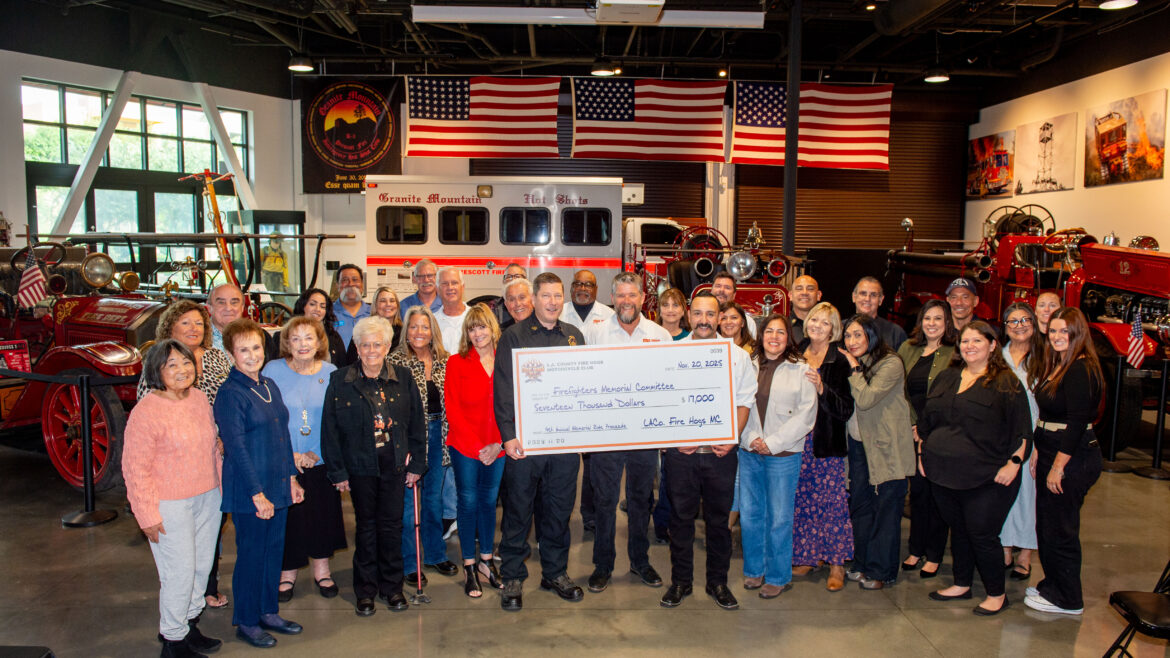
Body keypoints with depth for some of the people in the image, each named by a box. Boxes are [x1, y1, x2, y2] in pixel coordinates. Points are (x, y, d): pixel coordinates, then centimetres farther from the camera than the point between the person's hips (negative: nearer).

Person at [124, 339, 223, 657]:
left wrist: (218, 486, 17)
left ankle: (189, 624, 35)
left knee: (201, 565, 16)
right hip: (170, 505, -7)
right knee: (179, 572, -1)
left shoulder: (199, 398, 4)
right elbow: (136, 468, -14)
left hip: (208, 499, 7)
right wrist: (148, 514, -13)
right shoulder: (145, 411, -16)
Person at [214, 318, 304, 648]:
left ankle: (268, 612, 30)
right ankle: (246, 622, 21)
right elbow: (236, 448, -17)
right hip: (248, 493, -7)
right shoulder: (230, 394, -14)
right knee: (251, 555, 5)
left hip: (278, 487, 7)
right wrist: (258, 494, -19)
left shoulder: (269, 385, 9)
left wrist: (291, 478, 13)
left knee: (274, 550, 15)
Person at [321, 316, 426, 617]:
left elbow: (417, 423, 5)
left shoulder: (403, 378, 1)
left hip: (395, 465, 1)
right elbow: (330, 429, -1)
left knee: (392, 524, 7)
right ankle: (365, 590, 22)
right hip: (360, 465, -1)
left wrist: (417, 464, 3)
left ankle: (392, 587, 22)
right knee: (366, 526, 9)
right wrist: (337, 471, -3)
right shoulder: (340, 381, -3)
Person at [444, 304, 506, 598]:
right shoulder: (457, 362, -3)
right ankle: (469, 567, 15)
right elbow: (453, 410, -6)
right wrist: (477, 446, -11)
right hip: (464, 447, -2)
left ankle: (487, 560, 26)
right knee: (468, 502, 4)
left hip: (497, 448, 2)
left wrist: (498, 443, -9)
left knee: (489, 500, 12)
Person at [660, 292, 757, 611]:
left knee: (719, 519, 9)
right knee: (681, 517, 7)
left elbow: (745, 402, 5)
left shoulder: (738, 356, 5)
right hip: (681, 452, 0)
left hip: (721, 452, 0)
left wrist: (731, 439, -8)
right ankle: (681, 581, 21)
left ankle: (717, 582, 24)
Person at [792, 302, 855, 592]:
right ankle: (807, 556, 22)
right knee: (802, 500, 8)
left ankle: (836, 564, 9)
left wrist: (822, 388, -23)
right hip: (798, 441, 4)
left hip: (827, 445, -4)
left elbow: (846, 410, -11)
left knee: (832, 502, -3)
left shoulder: (840, 362, -5)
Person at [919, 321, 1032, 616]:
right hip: (944, 473, 6)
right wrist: (922, 453, 15)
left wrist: (1013, 463, -13)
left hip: (987, 478, -5)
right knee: (958, 530, 16)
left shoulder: (1006, 382, -4)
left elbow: (1021, 429, -7)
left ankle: (996, 594, 16)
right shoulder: (946, 378, 13)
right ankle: (962, 584, 31)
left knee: (982, 535, -2)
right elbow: (927, 420, 19)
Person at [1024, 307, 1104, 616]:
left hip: (1072, 459, -9)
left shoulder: (1081, 370, -18)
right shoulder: (1057, 366, 12)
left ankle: (1067, 600, 16)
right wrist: (1039, 453, 12)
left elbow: (1077, 423, -23)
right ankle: (1053, 586, 31)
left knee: (1060, 530, 2)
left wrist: (1057, 467, -21)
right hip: (1053, 455, 9)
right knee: (1046, 525, 17)